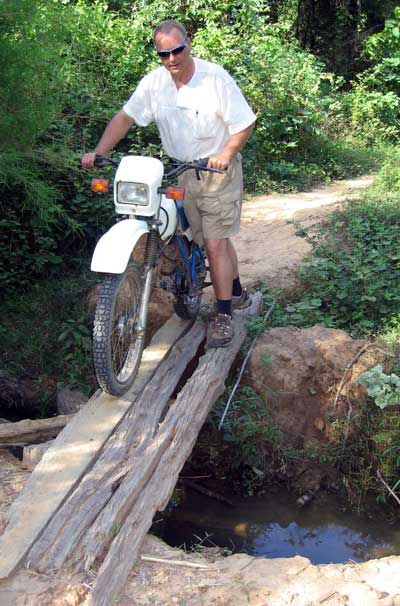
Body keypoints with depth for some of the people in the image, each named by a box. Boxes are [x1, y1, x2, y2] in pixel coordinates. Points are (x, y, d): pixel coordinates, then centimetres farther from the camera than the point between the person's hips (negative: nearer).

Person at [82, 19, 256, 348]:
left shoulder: (216, 77, -13)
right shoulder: (153, 82, -1)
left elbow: (244, 123, -10)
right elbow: (126, 117, -1)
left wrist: (226, 154, -26)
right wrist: (99, 152, -14)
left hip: (218, 171, -4)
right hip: (182, 174, 5)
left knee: (215, 244, -9)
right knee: (215, 240, 14)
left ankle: (224, 315, 2)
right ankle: (237, 293, 34)